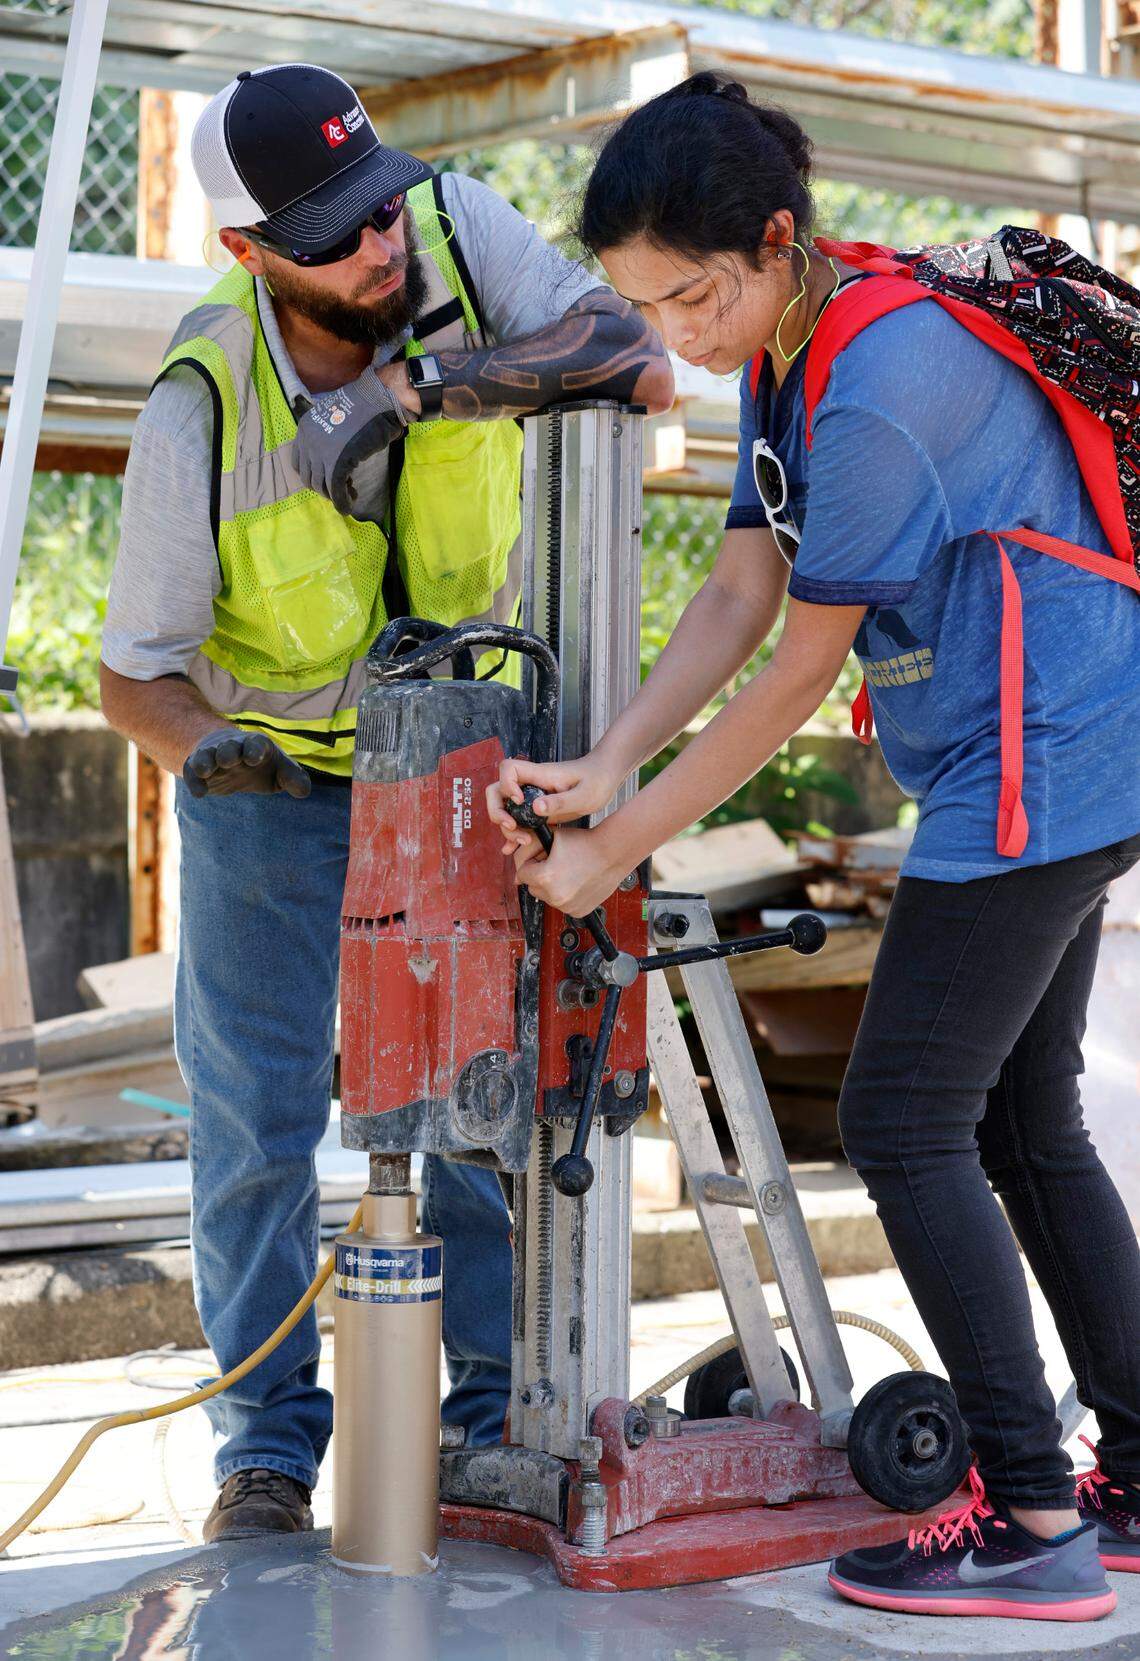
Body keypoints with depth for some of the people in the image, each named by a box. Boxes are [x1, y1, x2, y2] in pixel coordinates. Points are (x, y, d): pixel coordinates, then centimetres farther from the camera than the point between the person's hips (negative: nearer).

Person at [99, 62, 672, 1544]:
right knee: (257, 1107, 0)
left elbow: (641, 362, -35)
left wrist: (425, 381, -44)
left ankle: (502, 1404, 17)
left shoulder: (457, 230, -23)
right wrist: (199, 745, -41)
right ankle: (271, 1433, 14)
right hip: (271, 770, -2)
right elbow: (132, 670, -19)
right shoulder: (199, 416, -28)